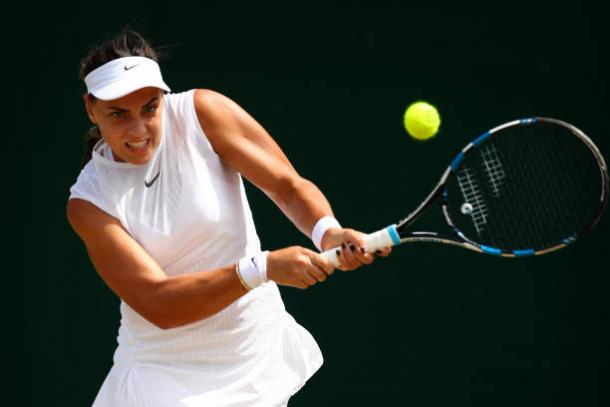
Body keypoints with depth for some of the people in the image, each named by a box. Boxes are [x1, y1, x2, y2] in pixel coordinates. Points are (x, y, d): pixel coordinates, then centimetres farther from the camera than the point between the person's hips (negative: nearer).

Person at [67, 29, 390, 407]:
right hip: (163, 372, -2)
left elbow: (290, 185, -11)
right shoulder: (89, 201, -14)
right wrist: (262, 268, -35)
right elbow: (158, 306, -23)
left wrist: (327, 232, -33)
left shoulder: (200, 113, -11)